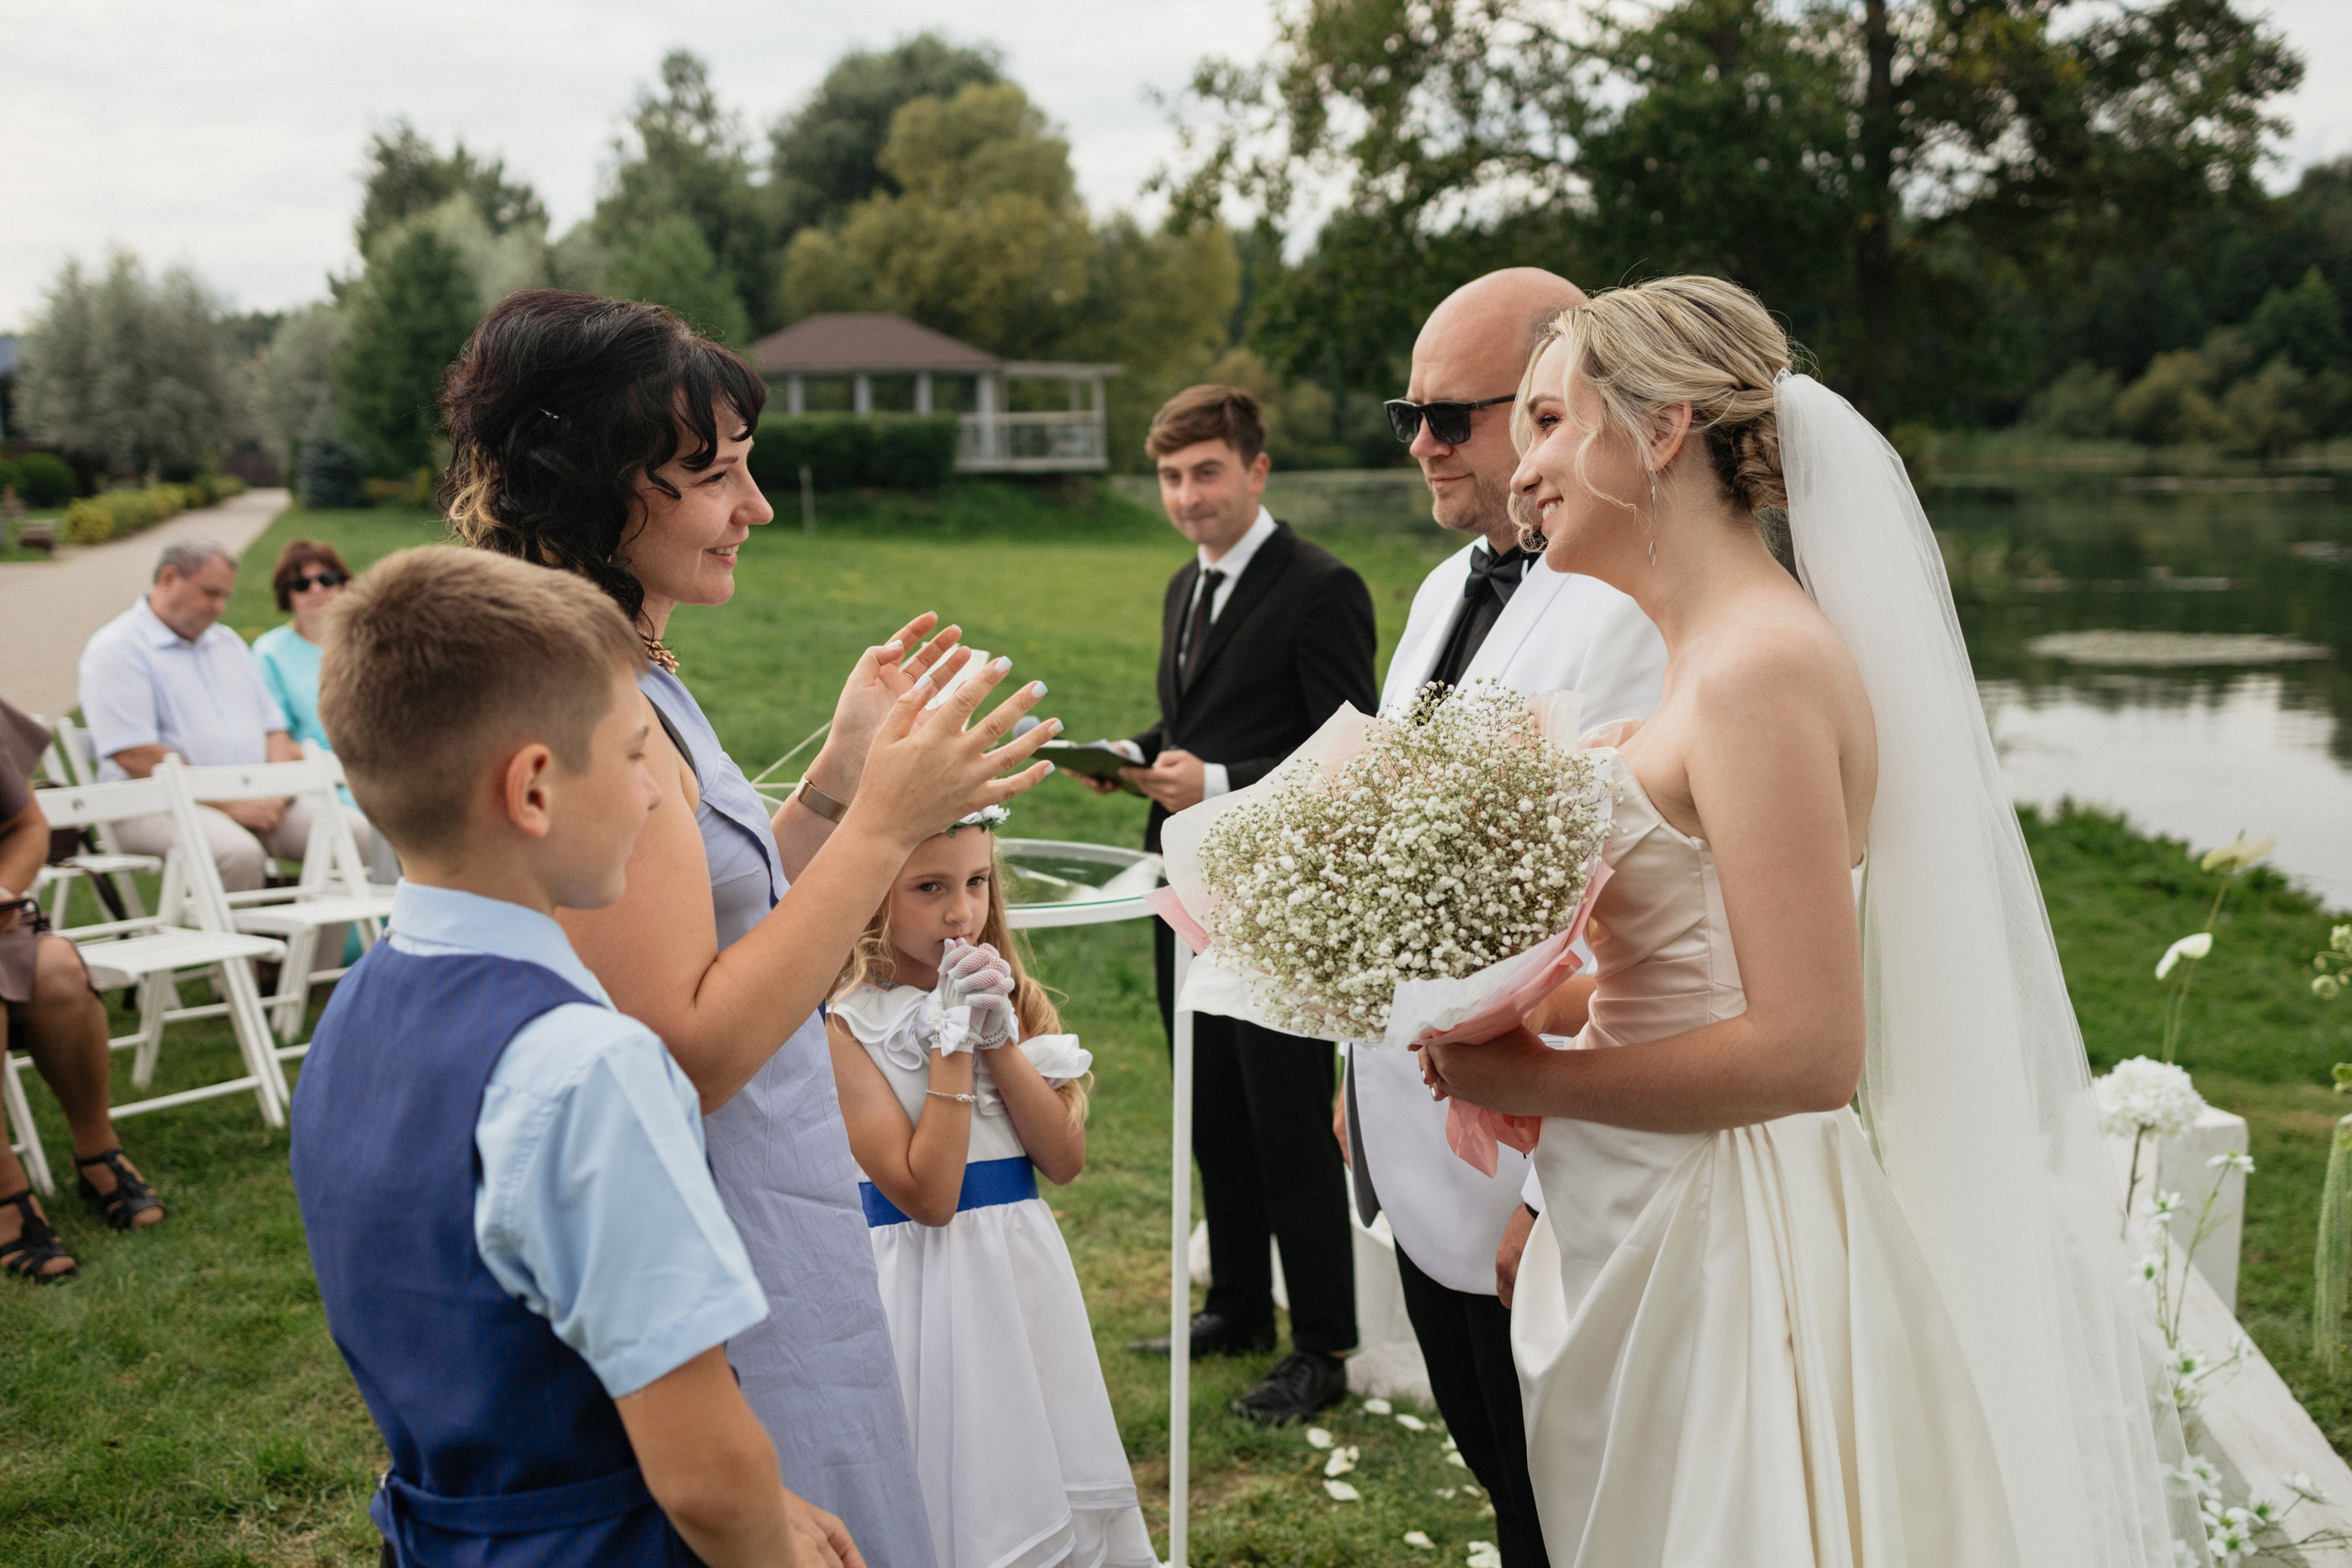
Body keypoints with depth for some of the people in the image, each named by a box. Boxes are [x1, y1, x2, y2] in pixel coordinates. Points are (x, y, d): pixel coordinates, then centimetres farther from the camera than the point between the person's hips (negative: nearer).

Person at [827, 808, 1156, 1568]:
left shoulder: (1013, 997, 3)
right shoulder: (847, 1027, -13)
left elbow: (1065, 1160, -5)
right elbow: (927, 1196, -18)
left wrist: (999, 1036, -14)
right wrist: (952, 1042, -19)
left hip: (1026, 1269, 5)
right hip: (929, 1282, -5)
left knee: (1050, 1487, 15)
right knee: (961, 1506, 6)